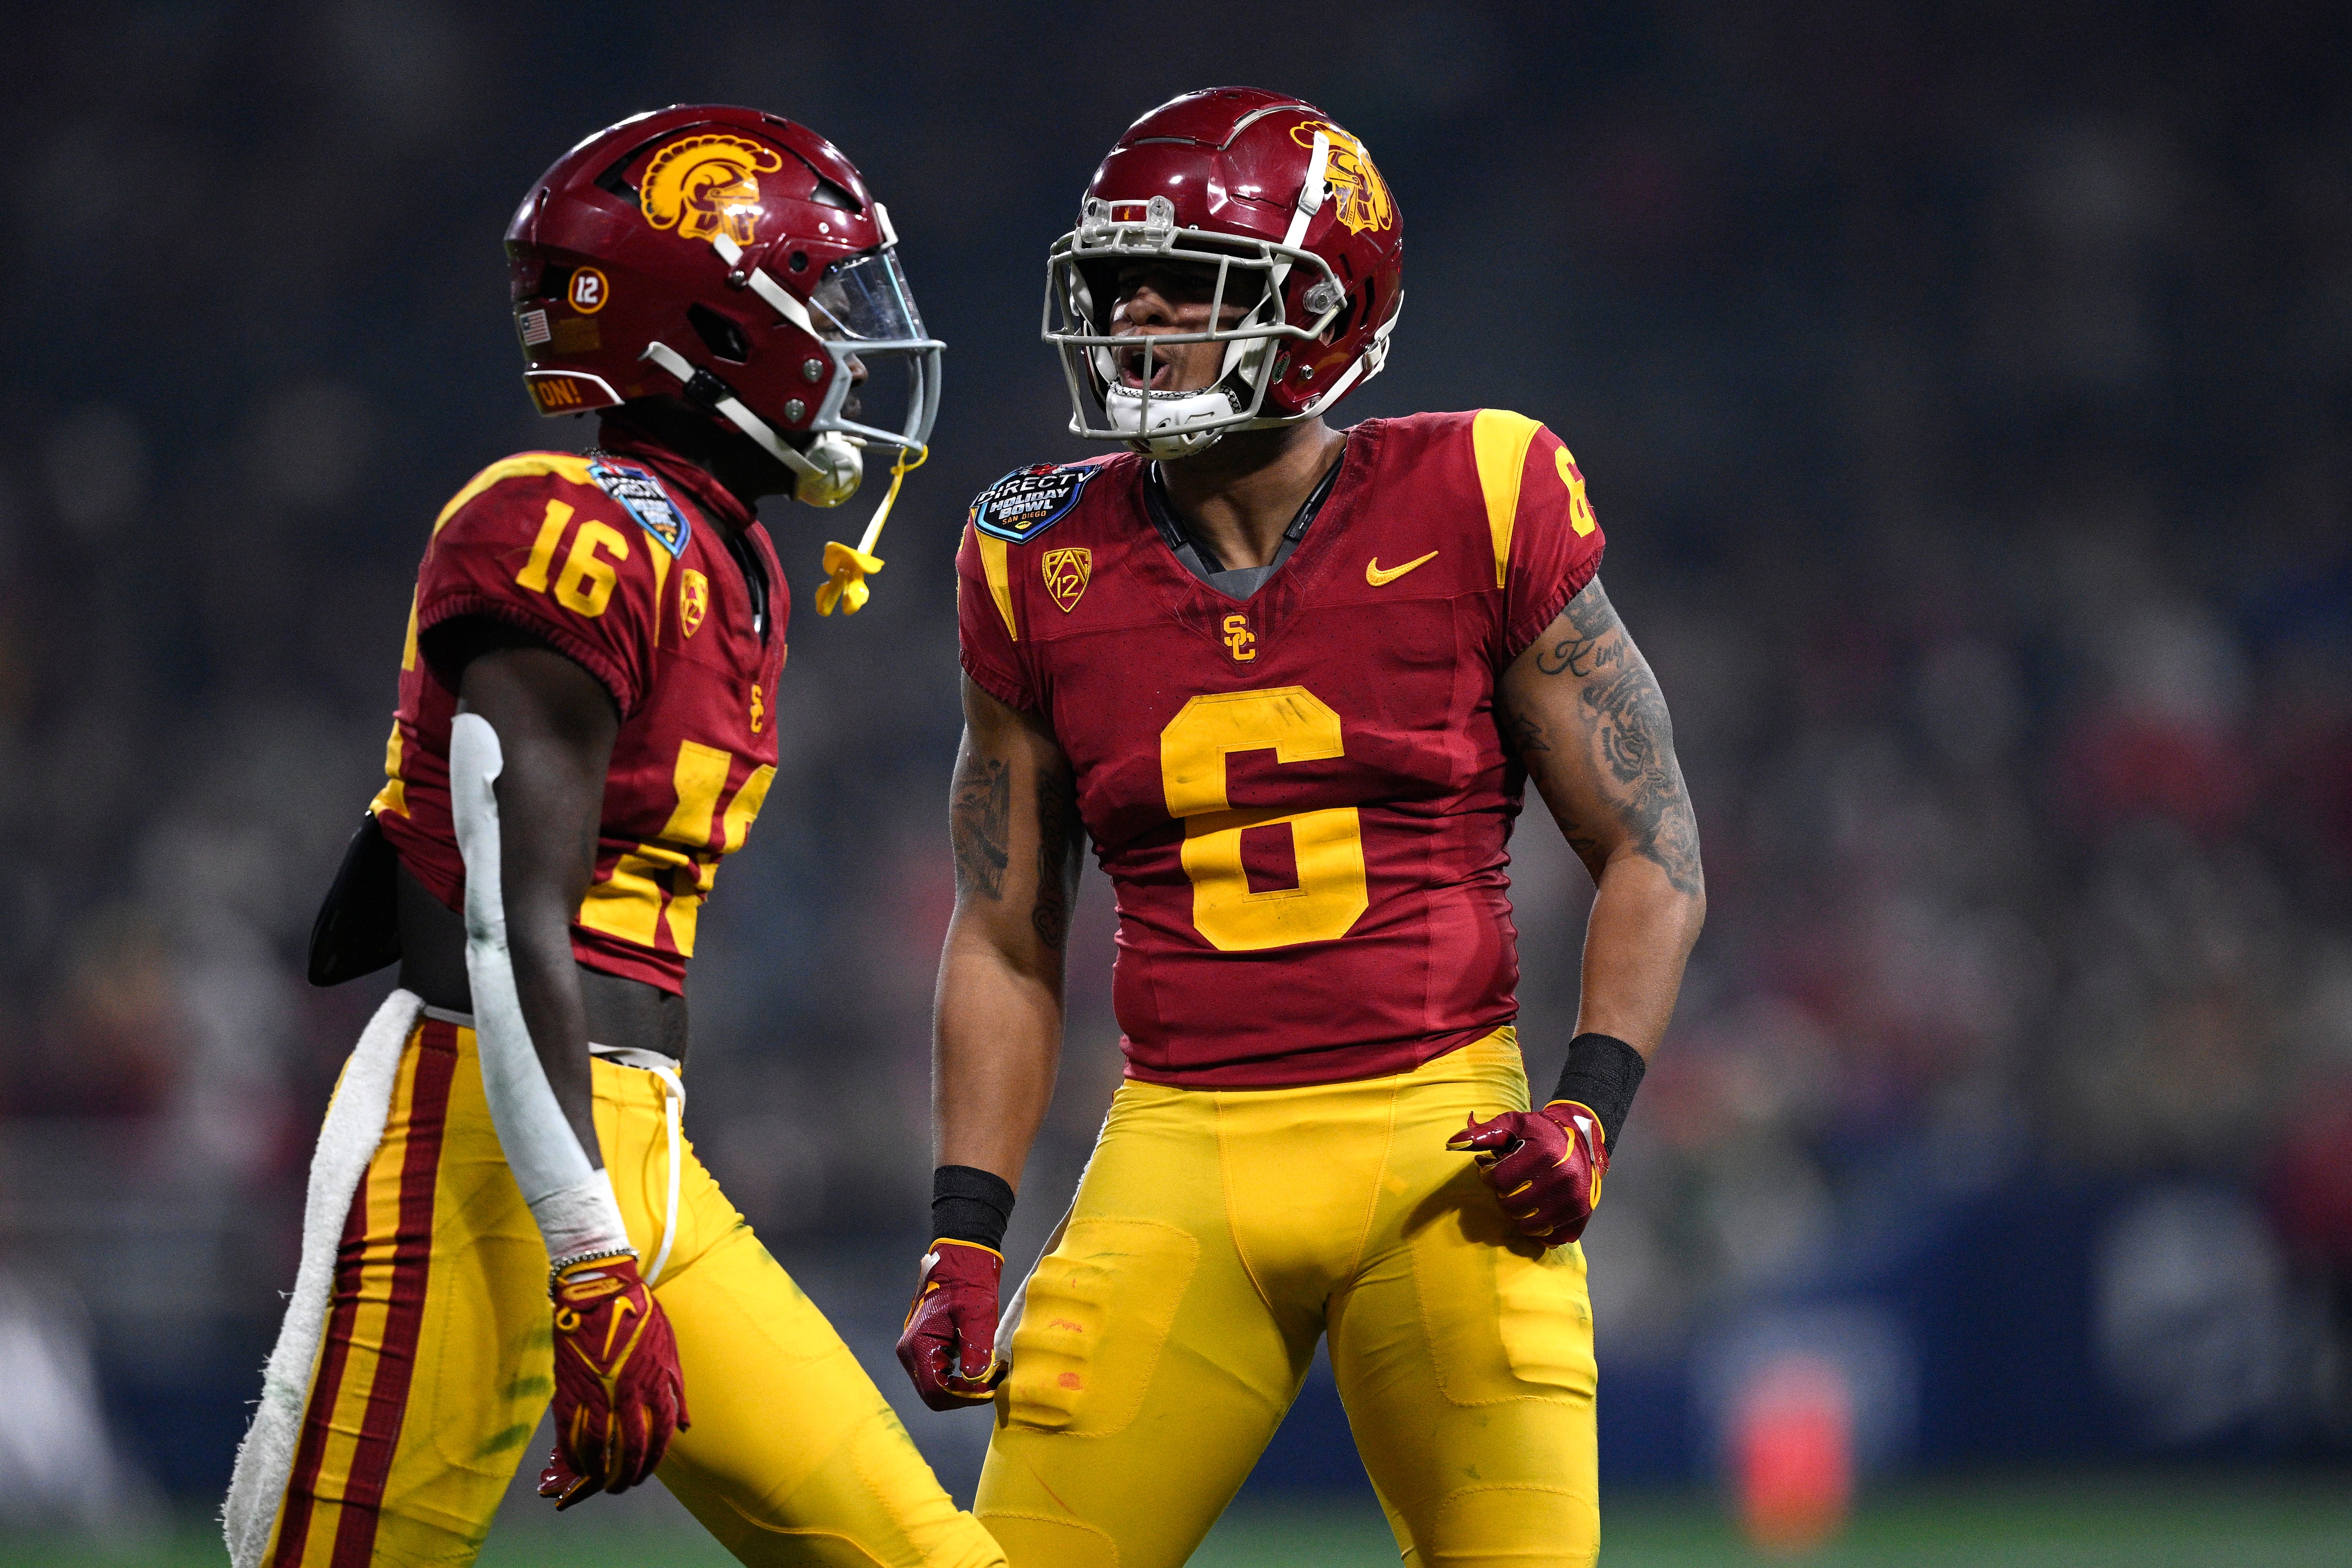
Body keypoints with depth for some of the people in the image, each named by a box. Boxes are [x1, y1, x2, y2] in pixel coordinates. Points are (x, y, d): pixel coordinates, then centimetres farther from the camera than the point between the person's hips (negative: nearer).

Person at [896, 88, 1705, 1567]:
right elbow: (1008, 944, 14)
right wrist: (966, 1235, 8)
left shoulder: (1471, 512, -1)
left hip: (1443, 1147, -2)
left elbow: (1653, 858, 4)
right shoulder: (1051, 568, 6)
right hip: (1182, 1154, 2)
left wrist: (1590, 1105, -10)